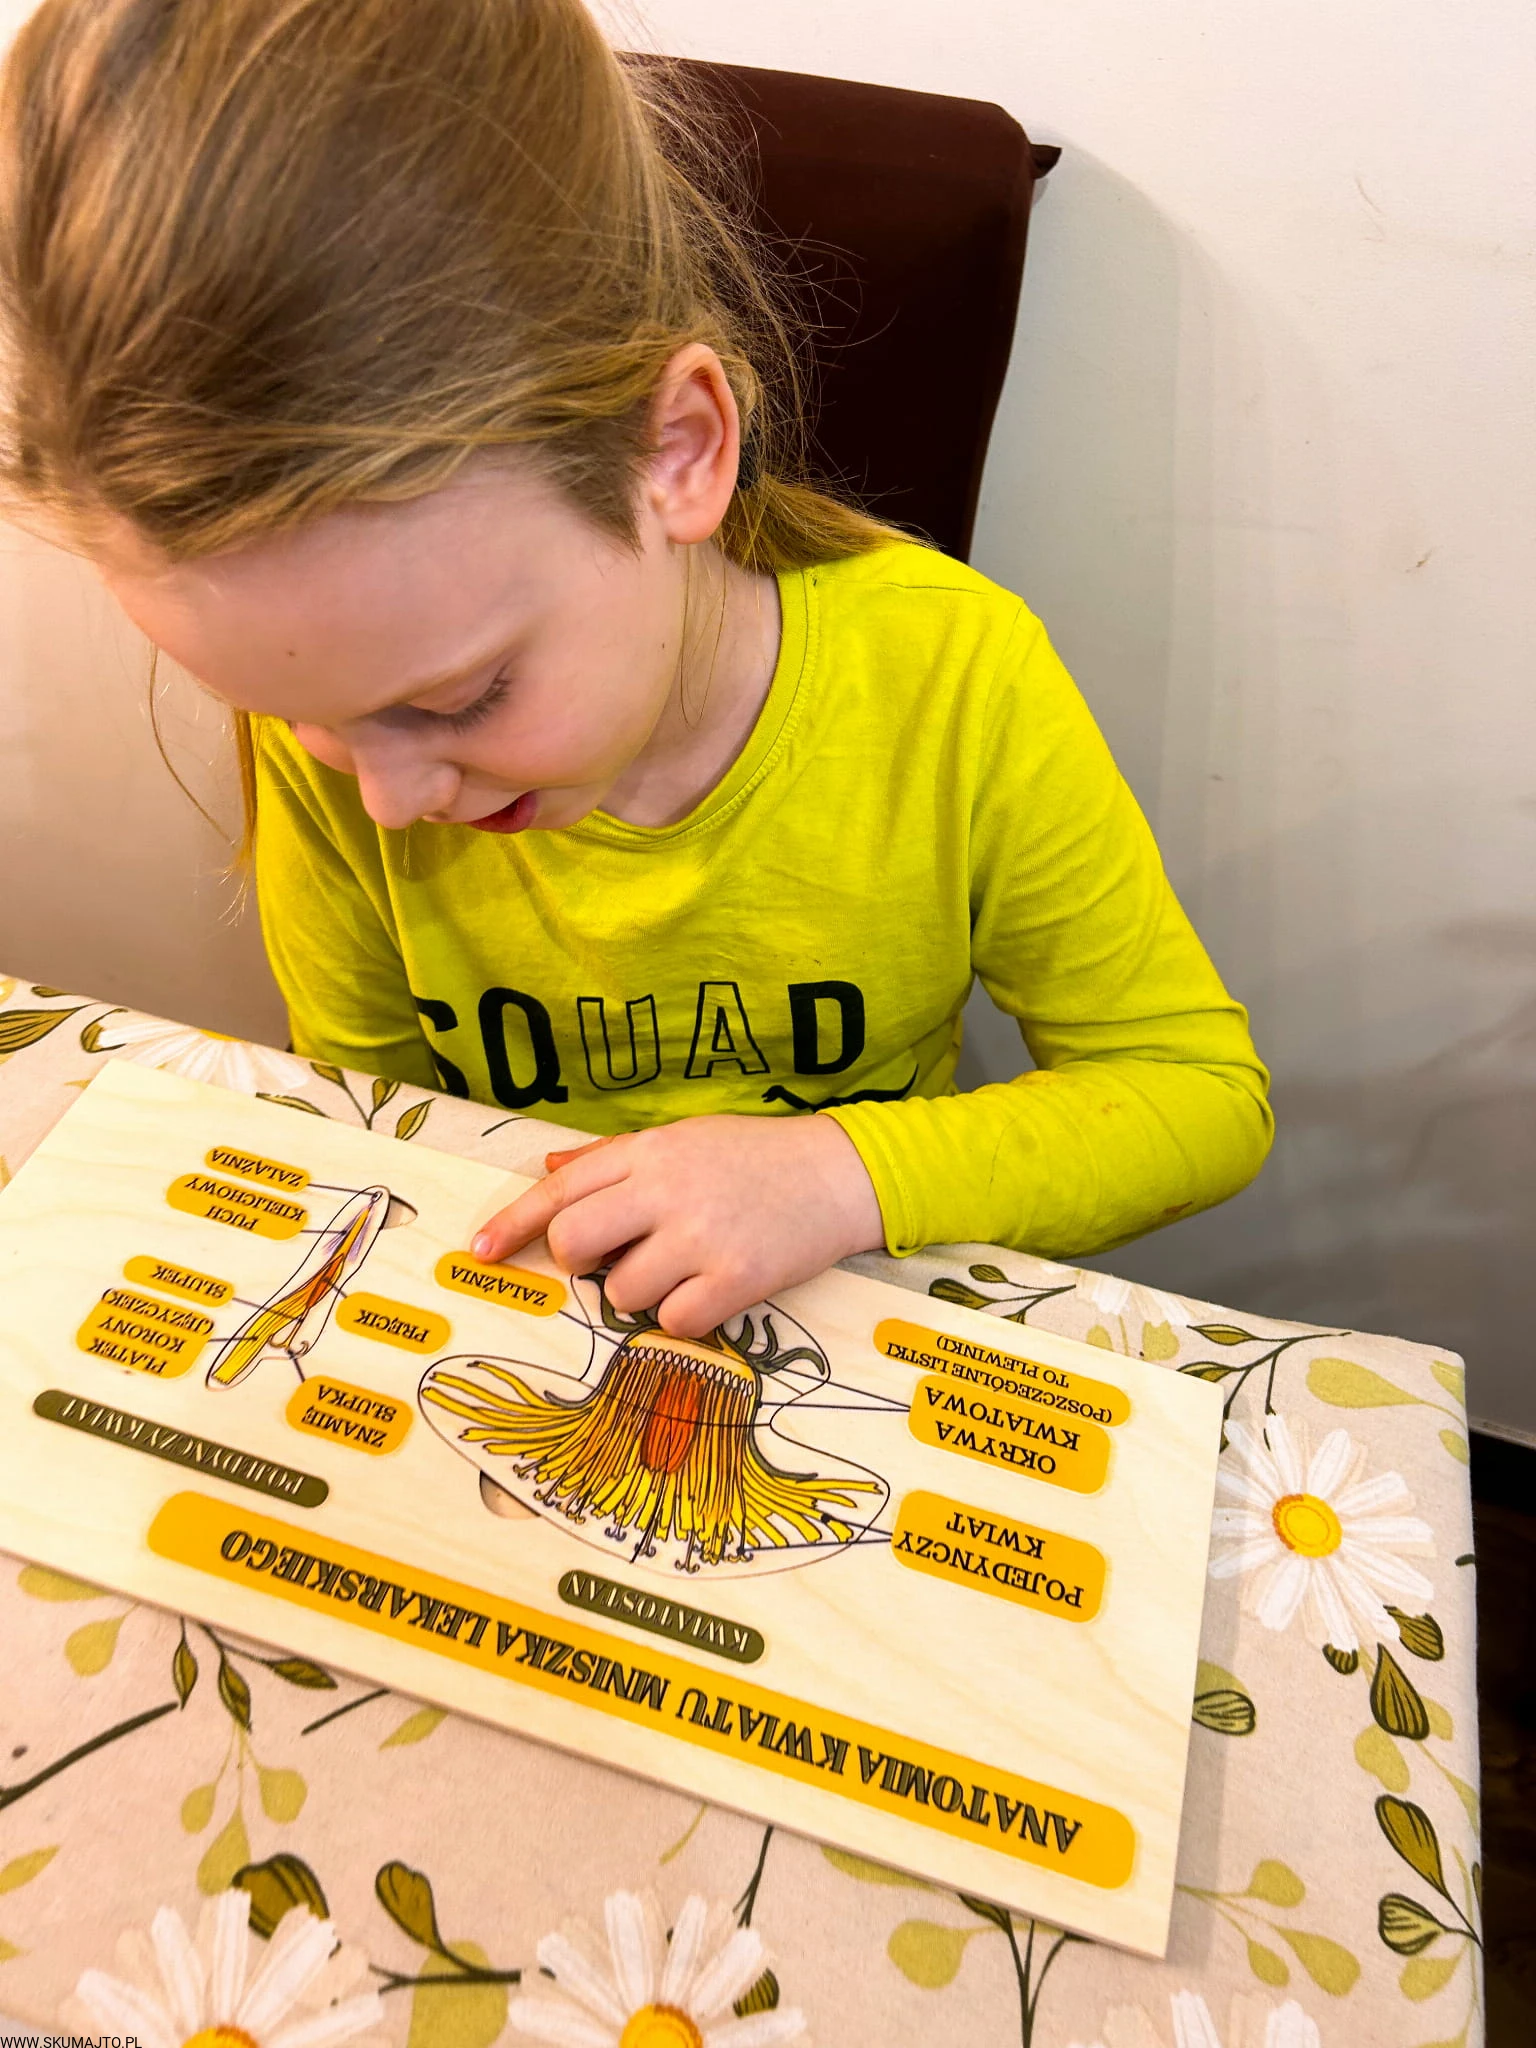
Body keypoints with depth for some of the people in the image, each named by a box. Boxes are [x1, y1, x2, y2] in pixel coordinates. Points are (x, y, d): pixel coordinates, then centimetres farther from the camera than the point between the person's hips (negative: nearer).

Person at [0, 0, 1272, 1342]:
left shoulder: (953, 681, -21)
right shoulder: (324, 709, -14)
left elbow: (1207, 1091, -12)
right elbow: (359, 1098, 2)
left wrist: (846, 1174, -24)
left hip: (850, 1329, 0)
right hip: (506, 1315, 1)